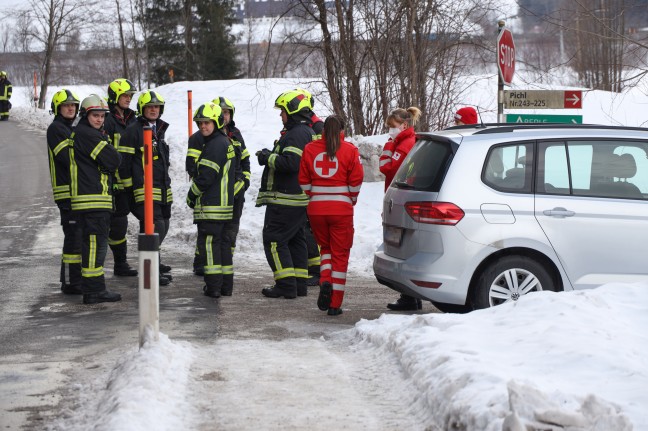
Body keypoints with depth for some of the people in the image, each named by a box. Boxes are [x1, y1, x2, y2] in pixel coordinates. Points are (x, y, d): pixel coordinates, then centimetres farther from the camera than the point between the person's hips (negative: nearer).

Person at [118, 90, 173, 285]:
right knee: (155, 227, -17)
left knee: (163, 225, 16)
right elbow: (123, 160, -10)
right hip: (145, 189, -9)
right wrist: (128, 187, -9)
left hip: (162, 188, 9)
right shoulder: (133, 130, -10)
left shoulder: (159, 129, 17)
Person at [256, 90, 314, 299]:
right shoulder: (308, 132, 18)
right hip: (301, 199, 11)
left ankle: (286, 285, -9)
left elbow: (290, 162, -29)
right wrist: (270, 157, 9)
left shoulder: (297, 134, -18)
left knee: (274, 240, -6)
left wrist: (268, 157, -14)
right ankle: (299, 284, 20)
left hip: (285, 200, -11)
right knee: (295, 240, 16)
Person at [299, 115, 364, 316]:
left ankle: (325, 281, -6)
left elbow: (304, 181, 4)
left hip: (316, 209, 2)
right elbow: (356, 180, -6)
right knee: (340, 254, 6)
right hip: (341, 208, -2)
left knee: (326, 247, 22)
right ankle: (335, 304, 4)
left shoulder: (310, 149, 2)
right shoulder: (350, 150, -5)